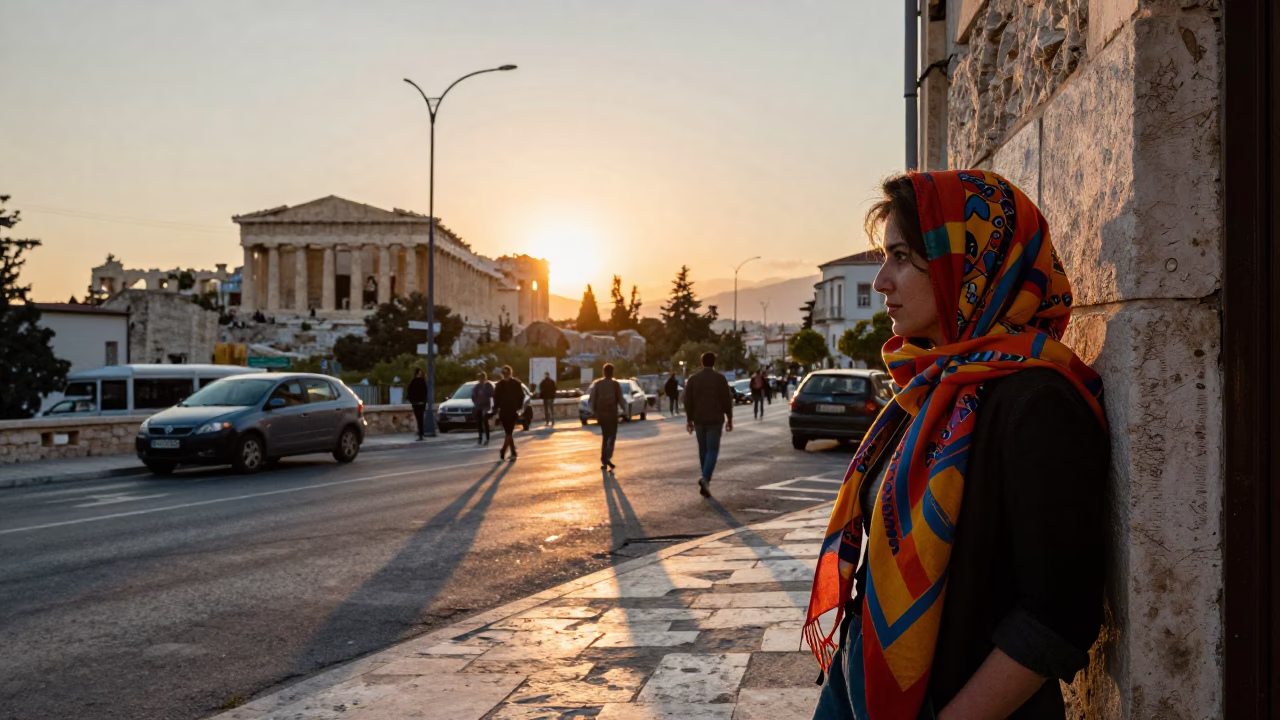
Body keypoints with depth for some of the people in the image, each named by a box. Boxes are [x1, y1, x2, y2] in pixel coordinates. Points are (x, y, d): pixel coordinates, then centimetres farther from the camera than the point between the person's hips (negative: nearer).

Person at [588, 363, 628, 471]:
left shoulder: (597, 384, 2)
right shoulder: (615, 384, -8)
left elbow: (591, 399, -1)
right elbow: (620, 399, -10)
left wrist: (594, 411, 13)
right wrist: (624, 410, 7)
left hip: (600, 414, 4)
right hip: (612, 413, -4)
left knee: (605, 436, 16)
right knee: (612, 437, 1)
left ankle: (604, 460, 13)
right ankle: (607, 457, -19)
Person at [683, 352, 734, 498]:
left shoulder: (692, 379, 3)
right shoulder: (720, 378, -5)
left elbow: (688, 401, 4)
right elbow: (727, 400, -4)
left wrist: (689, 420, 11)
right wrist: (729, 418, 4)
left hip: (699, 419, 3)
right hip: (715, 419, -3)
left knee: (703, 449, 14)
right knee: (713, 450, -2)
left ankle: (706, 480, 17)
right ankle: (705, 478, -22)